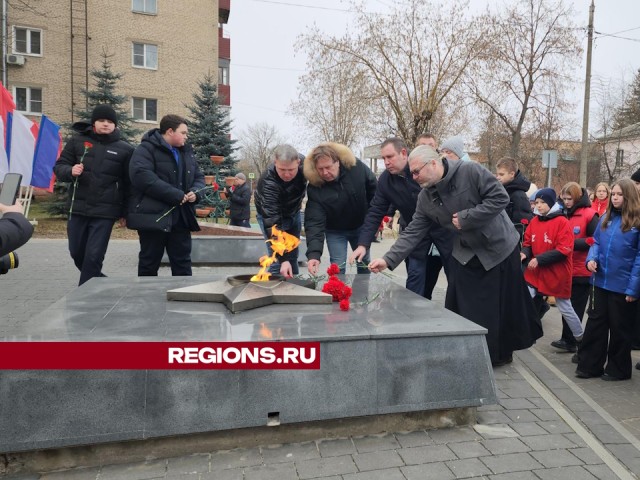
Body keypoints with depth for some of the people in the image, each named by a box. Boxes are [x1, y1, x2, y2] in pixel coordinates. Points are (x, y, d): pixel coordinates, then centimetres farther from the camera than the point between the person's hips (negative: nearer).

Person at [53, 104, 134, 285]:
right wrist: (70, 171, -15)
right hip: (78, 209, 3)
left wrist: (125, 213, 1)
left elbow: (129, 183, 2)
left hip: (105, 212, -3)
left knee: (93, 256, -5)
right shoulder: (78, 141, 6)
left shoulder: (124, 149, 1)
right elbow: (59, 167, 9)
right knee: (77, 253, 12)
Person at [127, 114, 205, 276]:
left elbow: (199, 177, 22)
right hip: (154, 216, -6)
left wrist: (195, 192, -3)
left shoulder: (187, 152, 17)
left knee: (183, 263, 10)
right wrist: (176, 195, -23)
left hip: (181, 217, 6)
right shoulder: (146, 149, -6)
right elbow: (142, 176, -22)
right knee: (149, 264, 6)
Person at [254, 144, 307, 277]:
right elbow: (272, 223, -43)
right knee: (278, 262, -13)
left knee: (293, 257, 11)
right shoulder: (268, 182, -40)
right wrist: (283, 258, -48)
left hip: (293, 213, 5)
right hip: (271, 215, -5)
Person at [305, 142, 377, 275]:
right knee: (337, 268, -4)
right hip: (335, 231, -2)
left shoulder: (357, 168, -24)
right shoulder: (315, 188, -27)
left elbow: (376, 193, -9)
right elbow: (314, 223, -31)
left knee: (364, 264, 15)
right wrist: (314, 254, -43)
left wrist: (378, 219, -4)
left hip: (361, 226, 2)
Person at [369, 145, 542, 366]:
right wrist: (388, 259, -16)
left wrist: (465, 218, -23)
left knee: (506, 305, 9)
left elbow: (500, 197, -22)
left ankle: (500, 353, 29)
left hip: (499, 247, -4)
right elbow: (413, 232, -6)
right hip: (466, 254, 4)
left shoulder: (470, 171, -21)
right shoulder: (425, 198, -5)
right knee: (462, 309, 3)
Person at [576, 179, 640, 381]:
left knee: (620, 328, 10)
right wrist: (591, 258, -7)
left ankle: (618, 369, 26)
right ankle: (589, 365, 20)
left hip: (623, 286, -5)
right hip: (601, 282, 5)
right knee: (595, 323, 10)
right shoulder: (605, 218, 8)